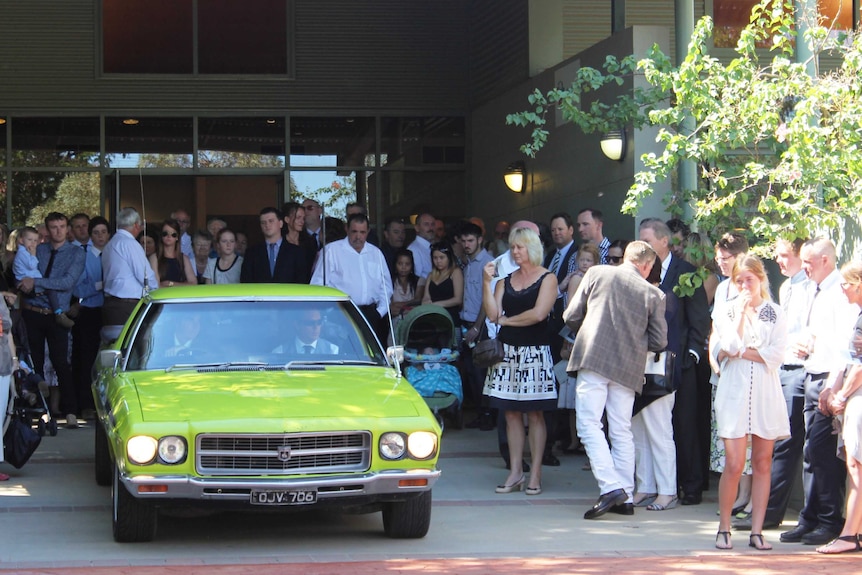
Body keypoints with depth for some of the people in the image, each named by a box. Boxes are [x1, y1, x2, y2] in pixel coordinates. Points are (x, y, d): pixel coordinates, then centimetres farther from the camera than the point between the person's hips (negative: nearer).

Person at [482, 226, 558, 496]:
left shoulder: (547, 279, -1)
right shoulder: (505, 279, 13)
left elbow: (538, 314, -14)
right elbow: (492, 314, 3)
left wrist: (506, 320, -3)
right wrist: (486, 282, -5)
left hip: (534, 351, -5)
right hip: (507, 350, 5)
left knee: (535, 413, -2)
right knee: (511, 413, 3)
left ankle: (535, 474, 2)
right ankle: (515, 473, 8)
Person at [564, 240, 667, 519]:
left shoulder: (596, 273, 3)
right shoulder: (653, 294, 4)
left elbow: (571, 316, 6)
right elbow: (659, 341, 5)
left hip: (594, 359, -2)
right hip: (629, 368, 3)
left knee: (589, 424, -3)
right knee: (622, 431, 11)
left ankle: (611, 487, -17)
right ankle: (625, 498, 13)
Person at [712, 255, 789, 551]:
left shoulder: (775, 314, 7)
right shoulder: (727, 312, 7)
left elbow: (776, 355, -4)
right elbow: (730, 347, -10)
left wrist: (742, 352, -8)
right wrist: (742, 311, -6)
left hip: (766, 391, 1)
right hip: (734, 391, -1)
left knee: (762, 463, 3)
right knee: (734, 465, -8)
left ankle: (757, 530, 8)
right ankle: (724, 529, 3)